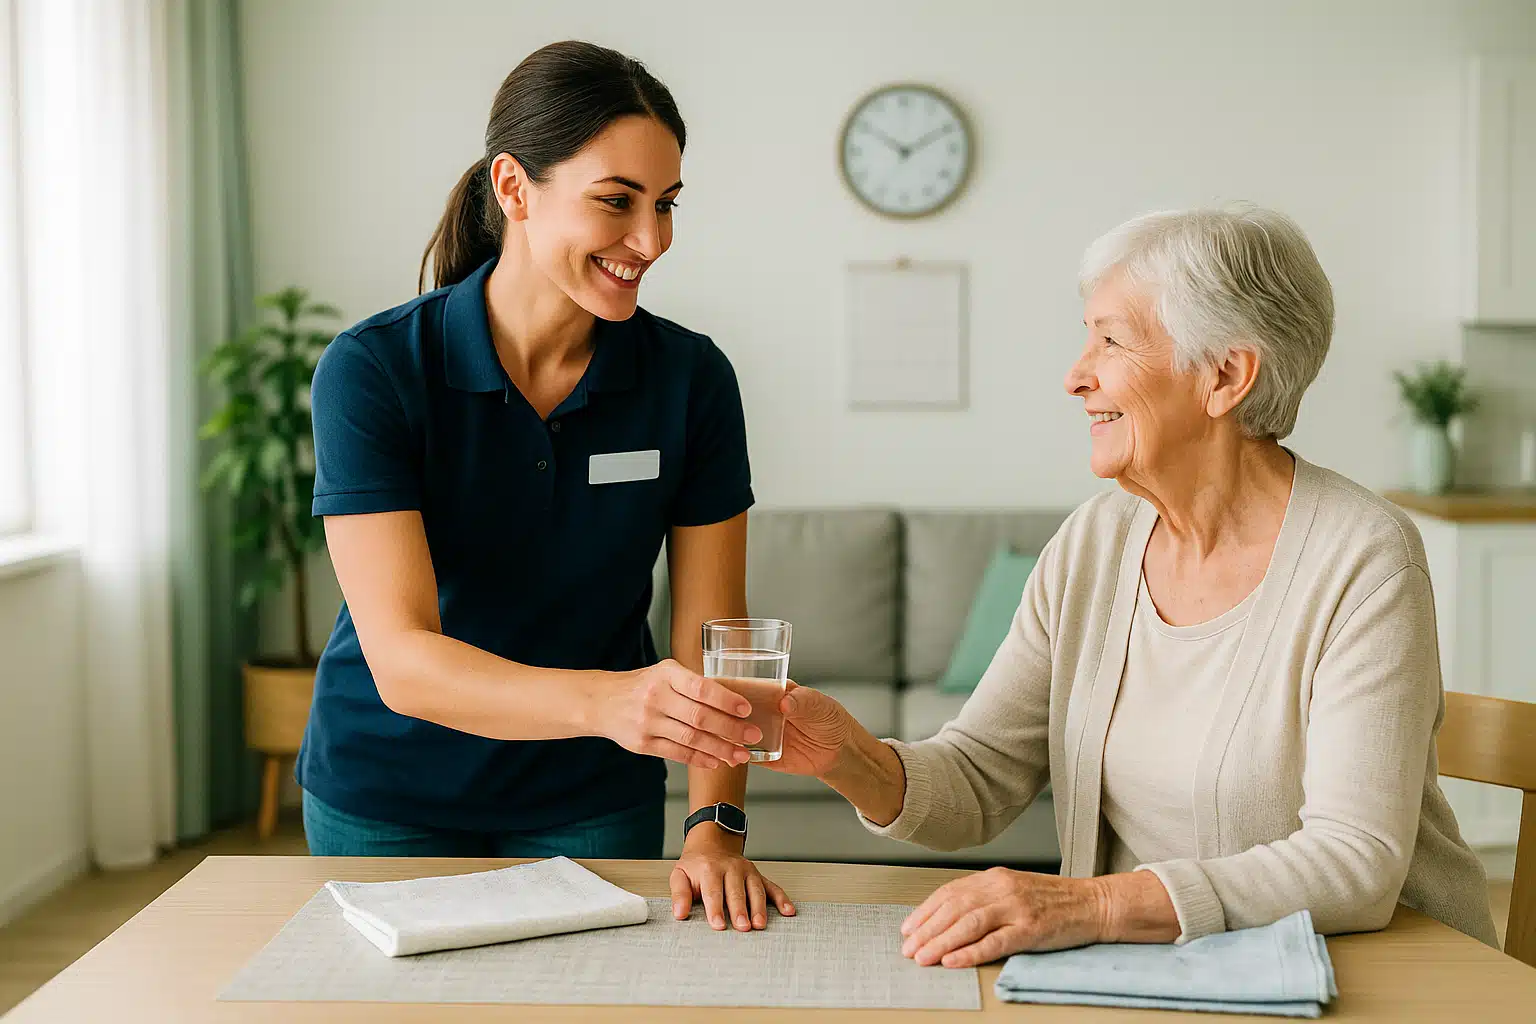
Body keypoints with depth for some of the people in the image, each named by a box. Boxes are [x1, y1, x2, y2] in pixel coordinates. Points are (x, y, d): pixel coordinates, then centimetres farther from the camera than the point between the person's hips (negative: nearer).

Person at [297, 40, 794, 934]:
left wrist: (717, 823, -25)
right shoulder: (373, 372, -21)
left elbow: (710, 631, -10)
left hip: (591, 804, 2)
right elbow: (401, 659, -29)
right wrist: (605, 699, -45)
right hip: (390, 798, -1)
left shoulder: (692, 378, -13)